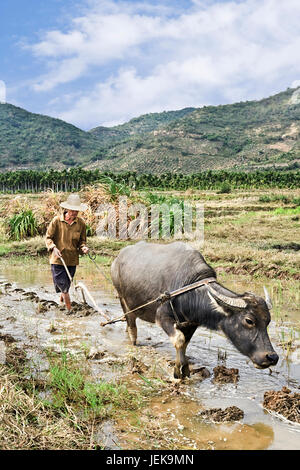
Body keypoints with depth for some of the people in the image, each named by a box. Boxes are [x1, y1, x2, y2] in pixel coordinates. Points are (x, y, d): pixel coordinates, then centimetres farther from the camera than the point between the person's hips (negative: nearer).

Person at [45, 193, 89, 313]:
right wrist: (53, 248, -18)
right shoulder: (57, 220, -8)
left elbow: (82, 240, 11)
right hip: (57, 258, -3)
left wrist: (83, 247, -11)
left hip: (72, 259, 3)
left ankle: (62, 299, 41)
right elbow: (48, 237, -1)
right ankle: (69, 310, 1)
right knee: (63, 285, -7)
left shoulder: (81, 223, 1)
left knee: (66, 285, 14)